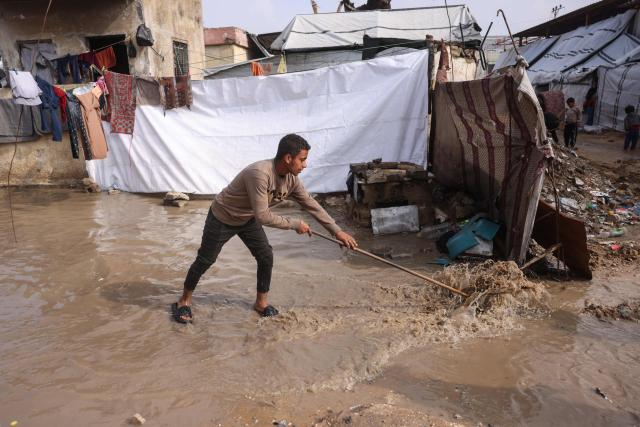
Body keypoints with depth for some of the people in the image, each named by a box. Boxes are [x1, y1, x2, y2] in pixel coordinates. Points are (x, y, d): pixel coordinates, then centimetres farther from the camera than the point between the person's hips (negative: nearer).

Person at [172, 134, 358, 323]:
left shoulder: (291, 179, -15)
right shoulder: (260, 173, -39)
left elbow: (311, 204, -6)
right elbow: (263, 216, -39)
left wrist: (337, 231, -5)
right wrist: (295, 224, -28)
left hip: (248, 219, 6)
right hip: (222, 218, -6)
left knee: (266, 257, 1)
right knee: (205, 261, 8)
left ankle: (261, 302, 22)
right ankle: (184, 300, 30)